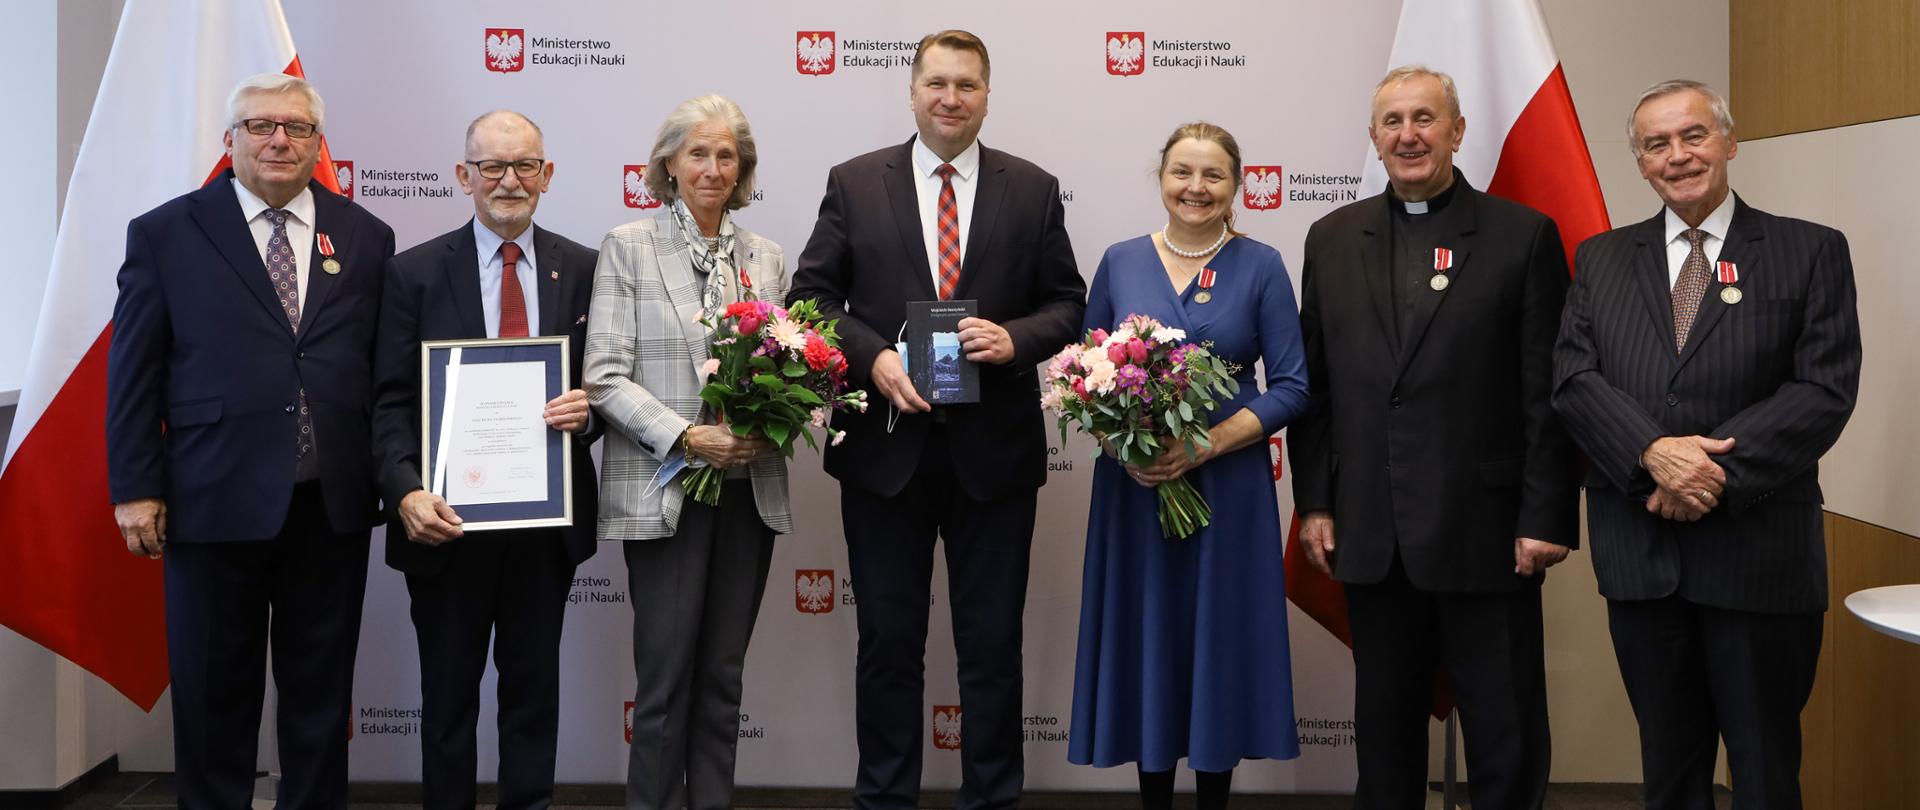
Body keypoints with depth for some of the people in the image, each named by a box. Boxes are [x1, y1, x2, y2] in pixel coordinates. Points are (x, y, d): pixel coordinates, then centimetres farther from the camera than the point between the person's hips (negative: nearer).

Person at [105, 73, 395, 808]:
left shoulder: (365, 237, 7)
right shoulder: (165, 234, 1)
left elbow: (385, 369, 7)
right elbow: (133, 372, 0)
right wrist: (134, 488, -4)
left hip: (333, 504, 2)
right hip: (216, 500, -2)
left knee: (321, 690, 11)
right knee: (214, 692, 10)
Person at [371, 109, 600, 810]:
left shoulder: (583, 269, 4)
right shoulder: (415, 272, -1)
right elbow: (391, 403, -6)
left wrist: (589, 409, -15)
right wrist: (407, 492, -20)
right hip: (448, 519, -1)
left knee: (534, 687, 13)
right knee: (448, 692, 11)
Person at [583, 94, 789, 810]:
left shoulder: (767, 257, 11)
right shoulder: (628, 247, 0)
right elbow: (605, 375, -7)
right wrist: (688, 438, -17)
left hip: (750, 490, 4)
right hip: (664, 491, -4)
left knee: (723, 677, 10)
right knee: (665, 679, 0)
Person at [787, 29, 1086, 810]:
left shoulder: (1034, 190, 5)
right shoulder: (854, 183, 3)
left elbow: (1068, 303, 5)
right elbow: (810, 297, 1)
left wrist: (1014, 338, -15)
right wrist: (874, 357, -15)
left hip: (993, 447, 0)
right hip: (885, 444, 0)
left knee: (992, 641, 9)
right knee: (888, 638, 10)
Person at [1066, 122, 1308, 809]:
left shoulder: (1261, 267, -1)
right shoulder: (1121, 262, 5)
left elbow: (1290, 388, -5)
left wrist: (1206, 445, -17)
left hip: (1227, 485, -1)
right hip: (1132, 484, 2)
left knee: (1219, 639, 5)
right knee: (1144, 638, 7)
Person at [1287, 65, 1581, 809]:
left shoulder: (1524, 235, -1)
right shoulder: (1332, 239, 9)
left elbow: (1549, 392, -4)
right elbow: (1313, 383, 9)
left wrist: (1547, 517, -8)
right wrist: (1313, 503, 5)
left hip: (1487, 528, -3)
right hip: (1371, 534, 3)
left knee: (1507, 737, 7)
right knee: (1383, 727, 15)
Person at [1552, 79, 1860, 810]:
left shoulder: (1812, 252, 2)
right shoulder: (1599, 259, 10)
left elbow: (1826, 388, -7)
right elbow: (1573, 378, -1)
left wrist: (1720, 470, -18)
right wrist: (1654, 453, -18)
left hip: (1759, 549, -2)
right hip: (1640, 549, 2)